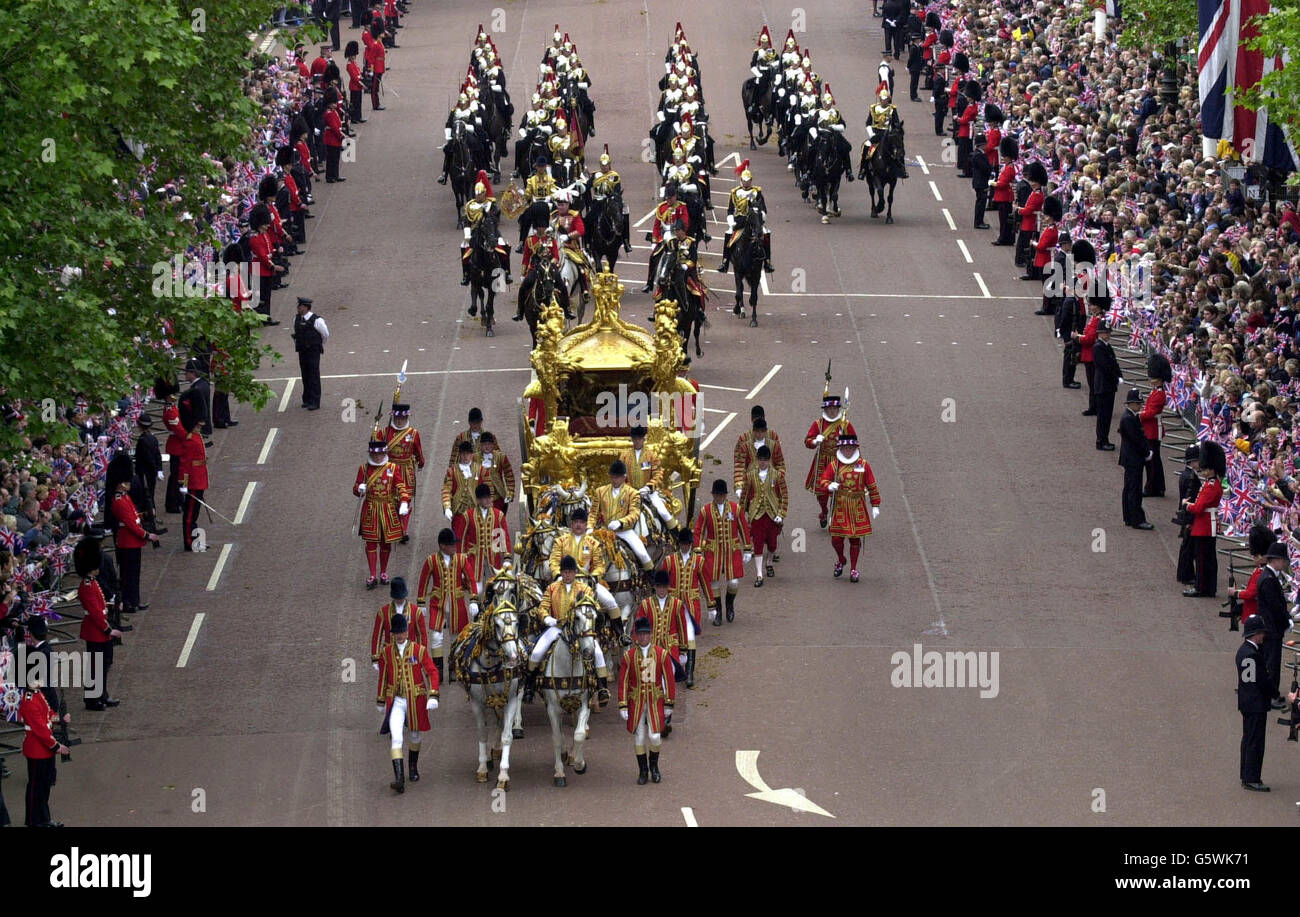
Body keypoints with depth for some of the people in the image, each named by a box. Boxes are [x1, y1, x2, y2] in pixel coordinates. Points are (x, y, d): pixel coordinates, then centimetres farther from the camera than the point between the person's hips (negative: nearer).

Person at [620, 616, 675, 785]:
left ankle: (654, 766, 22)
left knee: (655, 737, -4)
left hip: (656, 701, -1)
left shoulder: (661, 654, -3)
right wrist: (623, 706, -5)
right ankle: (643, 771, 18)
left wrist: (669, 704, 0)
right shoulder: (629, 656, -2)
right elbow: (623, 681, -1)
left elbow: (669, 680, 1)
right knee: (639, 737, 4)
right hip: (636, 702, 1)